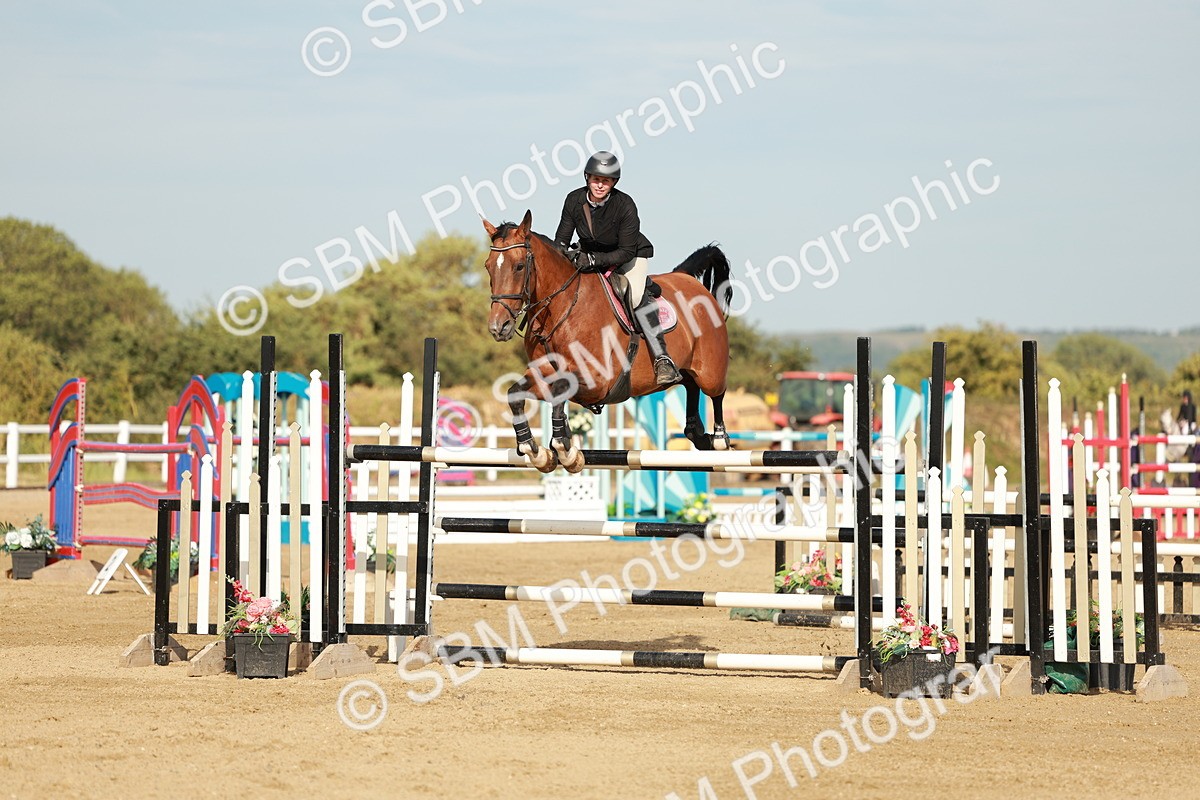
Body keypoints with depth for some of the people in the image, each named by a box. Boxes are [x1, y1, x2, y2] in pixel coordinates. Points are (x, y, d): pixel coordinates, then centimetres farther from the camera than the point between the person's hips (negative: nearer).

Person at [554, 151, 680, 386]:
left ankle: (662, 360, -35)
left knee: (636, 296, -31)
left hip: (632, 256, -5)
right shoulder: (574, 200, -15)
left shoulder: (625, 206, -27)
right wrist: (563, 252, -32)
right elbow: (561, 240, -8)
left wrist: (594, 260, -40)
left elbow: (627, 251, -27)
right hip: (590, 256, 6)